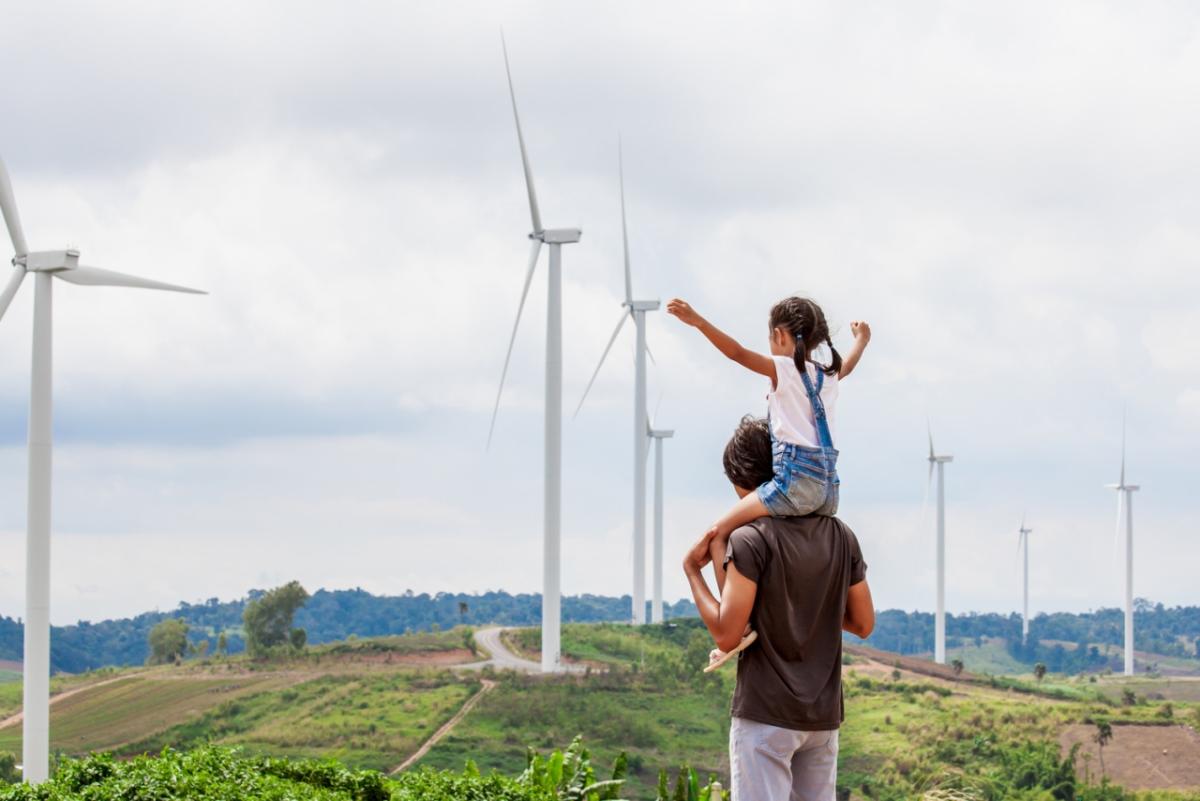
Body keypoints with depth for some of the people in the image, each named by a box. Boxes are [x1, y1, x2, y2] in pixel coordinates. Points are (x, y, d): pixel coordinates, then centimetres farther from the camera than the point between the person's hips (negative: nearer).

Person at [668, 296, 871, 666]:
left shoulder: (783, 369, -1)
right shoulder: (829, 375, 18)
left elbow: (738, 353, -16)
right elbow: (848, 364, 42)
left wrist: (697, 321, -22)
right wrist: (861, 339, 63)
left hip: (794, 481, -7)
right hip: (828, 490, 7)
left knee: (719, 532, -3)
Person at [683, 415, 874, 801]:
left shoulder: (751, 541, -13)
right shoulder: (841, 537, 6)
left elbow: (727, 635, -15)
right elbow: (863, 624, 12)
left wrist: (691, 570, -5)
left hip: (766, 714, -6)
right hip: (823, 715, 6)